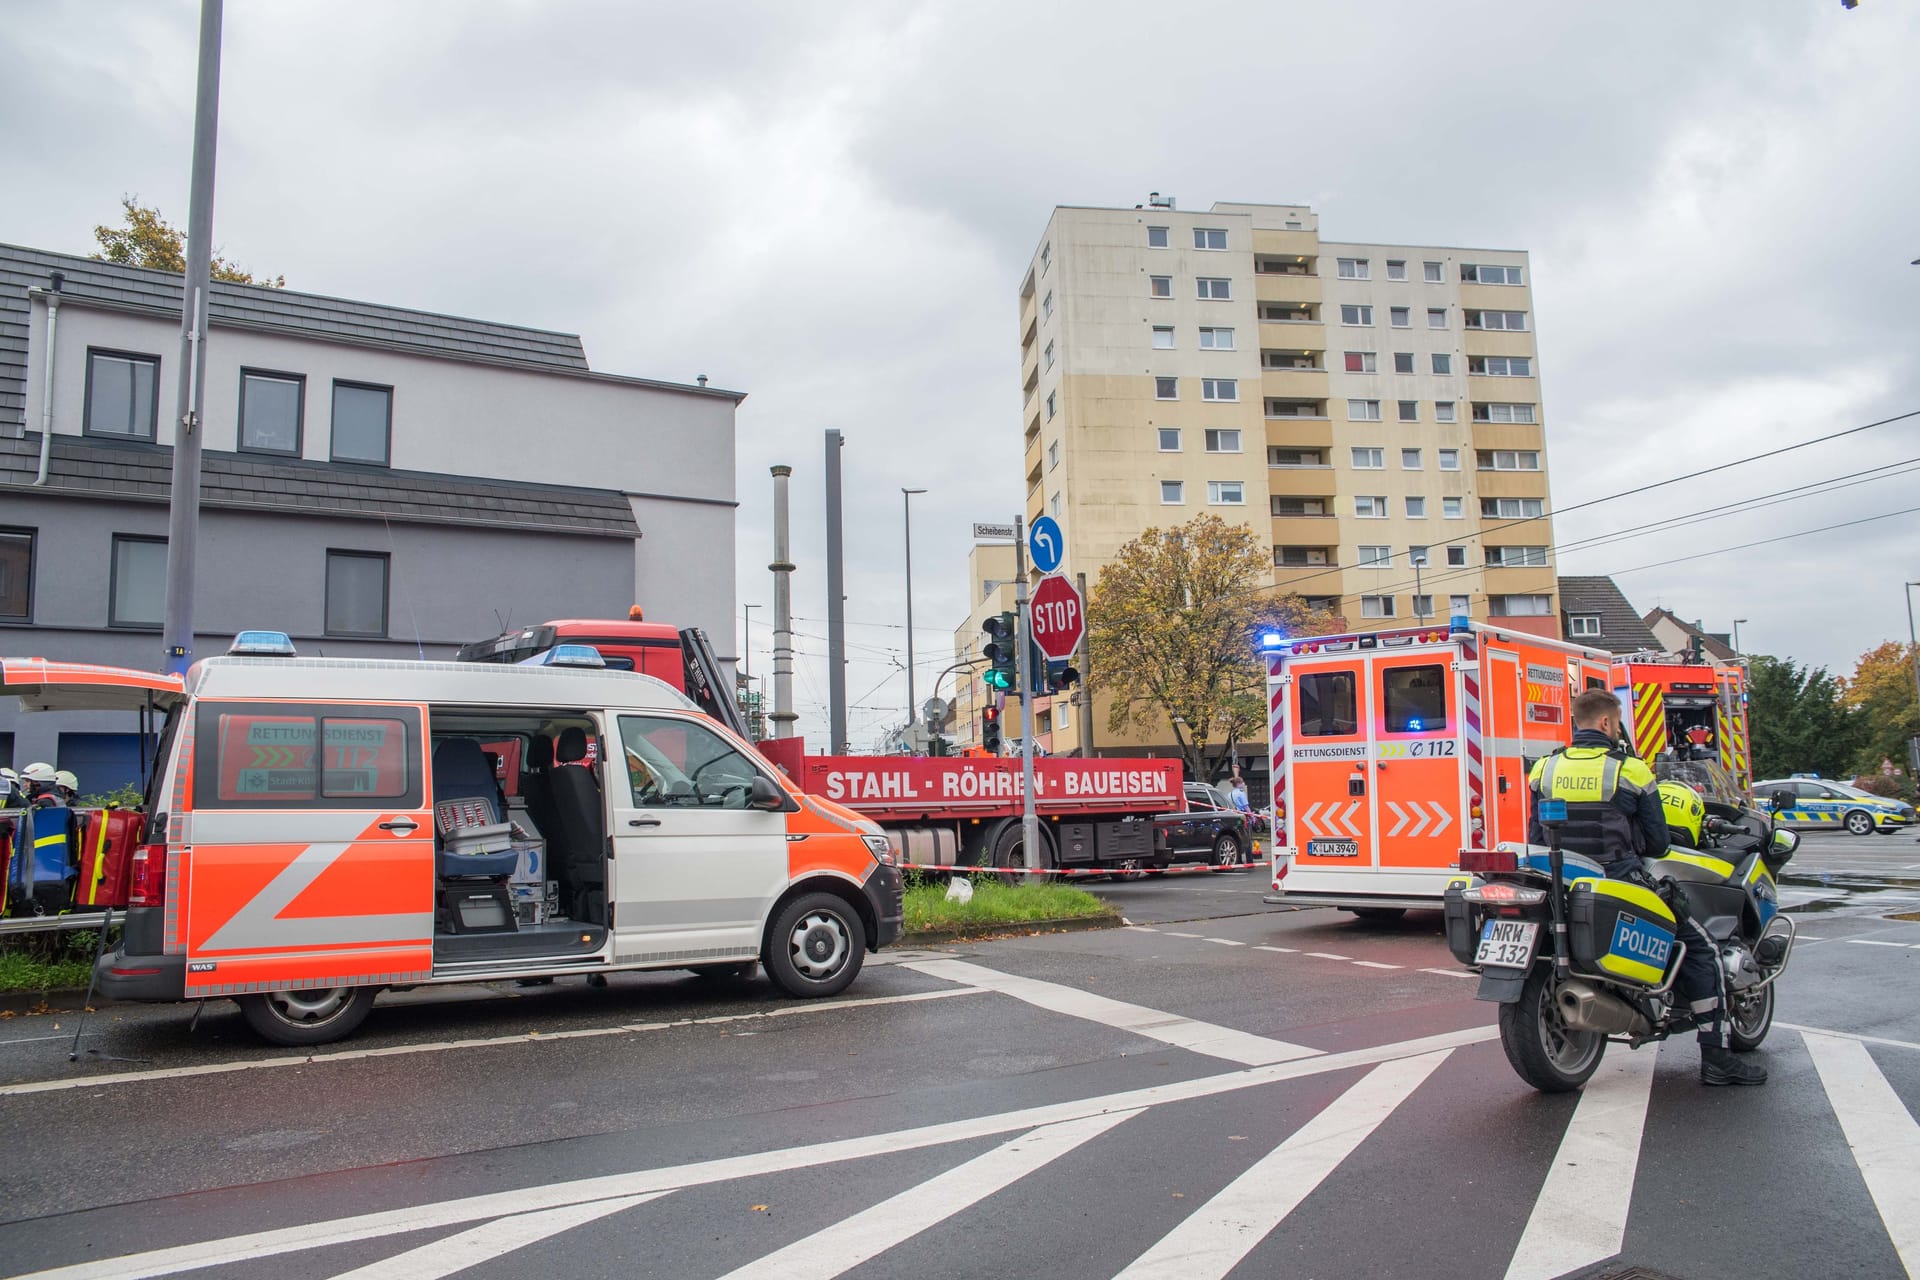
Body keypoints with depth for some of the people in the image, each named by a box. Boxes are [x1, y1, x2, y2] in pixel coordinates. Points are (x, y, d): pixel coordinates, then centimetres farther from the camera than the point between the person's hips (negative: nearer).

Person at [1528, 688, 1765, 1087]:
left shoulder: (1544, 769, 5)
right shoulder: (1630, 770, -7)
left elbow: (1536, 837, 9)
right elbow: (1656, 842, -1)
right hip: (1620, 884, -5)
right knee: (1699, 947, 8)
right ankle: (1716, 1058, 5)